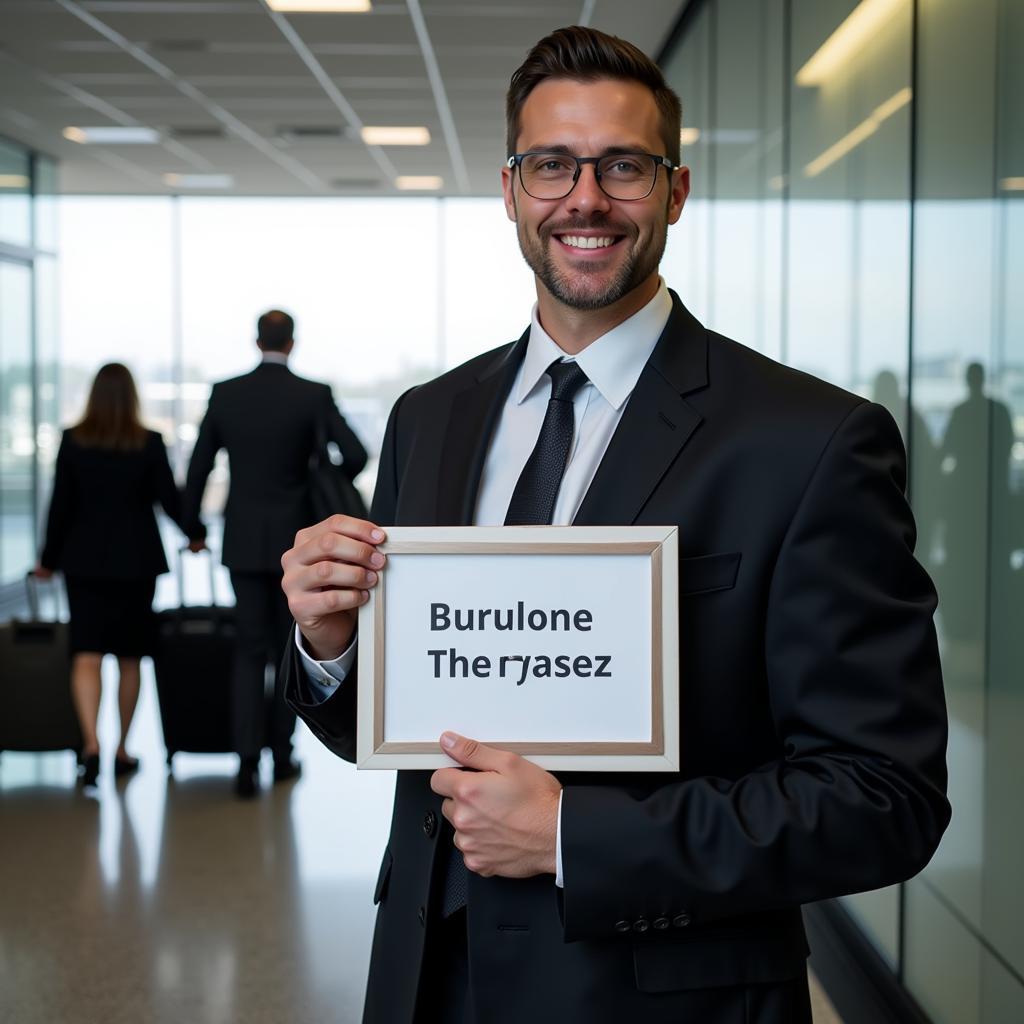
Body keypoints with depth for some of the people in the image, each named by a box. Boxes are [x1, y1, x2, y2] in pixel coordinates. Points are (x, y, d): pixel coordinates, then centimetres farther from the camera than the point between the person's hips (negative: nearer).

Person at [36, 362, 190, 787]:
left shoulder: (72, 440, -4)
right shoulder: (149, 443, -7)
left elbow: (60, 504, -2)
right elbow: (169, 499, -3)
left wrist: (49, 559, 9)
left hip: (85, 560, 0)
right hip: (135, 560, 0)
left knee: (86, 656, -2)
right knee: (129, 657, 13)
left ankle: (91, 743, -21)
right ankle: (122, 750, 20)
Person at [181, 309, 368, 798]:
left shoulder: (225, 393, -1)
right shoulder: (314, 395, -8)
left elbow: (198, 467, 3)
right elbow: (356, 456, -16)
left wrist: (194, 529, 16)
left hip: (244, 542, 2)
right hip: (296, 541, -1)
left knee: (250, 651, 8)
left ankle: (248, 759, -8)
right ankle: (281, 753, 18)